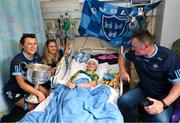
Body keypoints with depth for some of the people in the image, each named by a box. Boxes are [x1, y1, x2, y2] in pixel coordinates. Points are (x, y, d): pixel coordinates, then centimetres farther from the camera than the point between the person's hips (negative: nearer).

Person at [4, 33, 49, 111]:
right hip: (14, 90, -6)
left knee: (47, 95, -5)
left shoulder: (36, 56, -8)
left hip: (29, 85, 6)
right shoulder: (17, 60, -28)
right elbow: (21, 83, -30)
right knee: (33, 107, -18)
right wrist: (38, 93, -38)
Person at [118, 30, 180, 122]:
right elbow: (121, 56, 14)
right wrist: (123, 71, -5)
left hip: (163, 96, -3)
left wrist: (163, 103, -35)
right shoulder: (135, 53, -7)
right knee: (122, 101, -22)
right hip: (143, 90, 4)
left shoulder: (168, 57, -21)